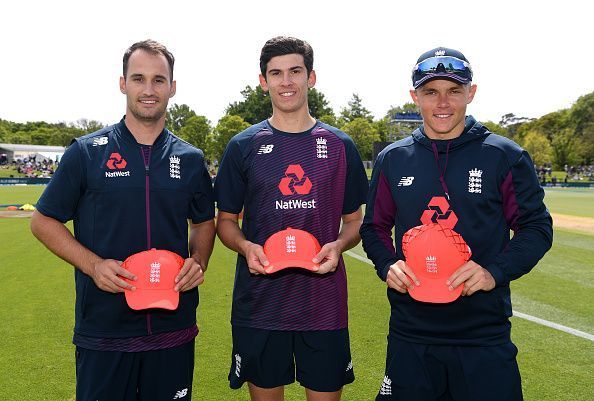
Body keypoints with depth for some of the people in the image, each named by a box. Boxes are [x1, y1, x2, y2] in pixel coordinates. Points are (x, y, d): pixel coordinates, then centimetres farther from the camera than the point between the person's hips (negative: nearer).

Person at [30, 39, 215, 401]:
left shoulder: (191, 159, 4)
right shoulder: (86, 152, -3)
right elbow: (43, 221, 3)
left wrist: (198, 262, -5)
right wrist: (93, 264, -12)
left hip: (175, 330, 2)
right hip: (103, 330, -2)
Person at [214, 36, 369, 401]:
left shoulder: (340, 146, 3)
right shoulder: (243, 146, 2)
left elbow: (355, 220, 9)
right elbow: (226, 220, 7)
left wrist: (338, 245, -12)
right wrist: (246, 247, -13)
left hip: (325, 305, 1)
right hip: (259, 305, 0)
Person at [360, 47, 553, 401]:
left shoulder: (506, 157, -3)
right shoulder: (392, 159, 4)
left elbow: (537, 227, 1)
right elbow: (375, 227, 11)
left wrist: (495, 271, -15)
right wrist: (388, 265, -8)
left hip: (485, 336, -1)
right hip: (410, 335, 2)